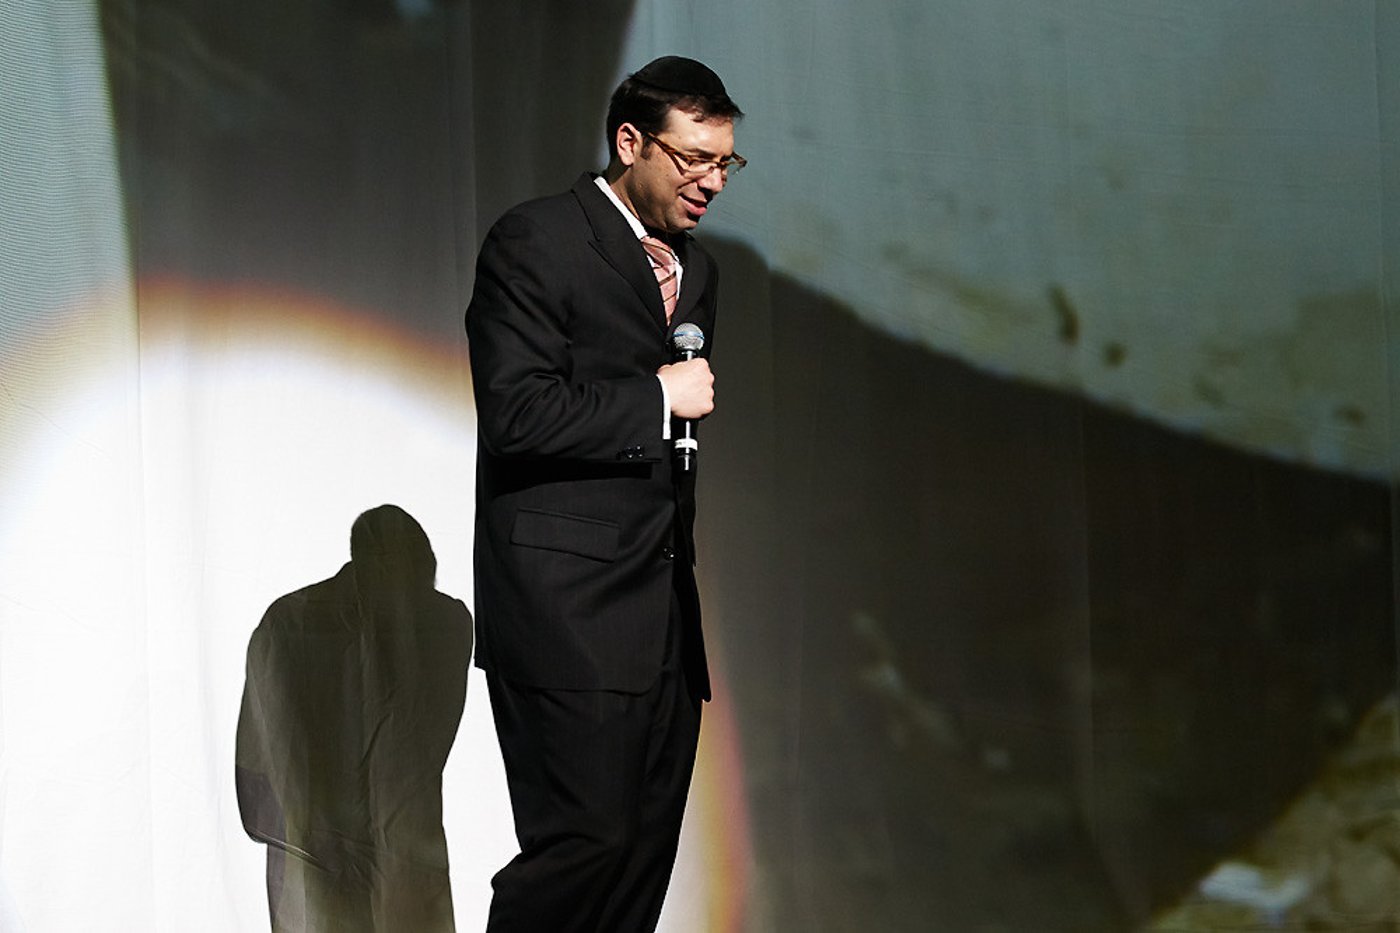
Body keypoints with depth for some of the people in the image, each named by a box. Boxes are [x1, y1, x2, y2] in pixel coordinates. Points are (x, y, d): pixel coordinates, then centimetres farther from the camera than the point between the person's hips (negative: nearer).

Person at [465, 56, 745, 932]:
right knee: (588, 839, -15)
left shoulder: (697, 268, 20)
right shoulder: (535, 241, -5)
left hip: (664, 616, 8)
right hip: (568, 610, -8)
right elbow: (516, 413, -17)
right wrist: (657, 399, -10)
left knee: (648, 852, 5)